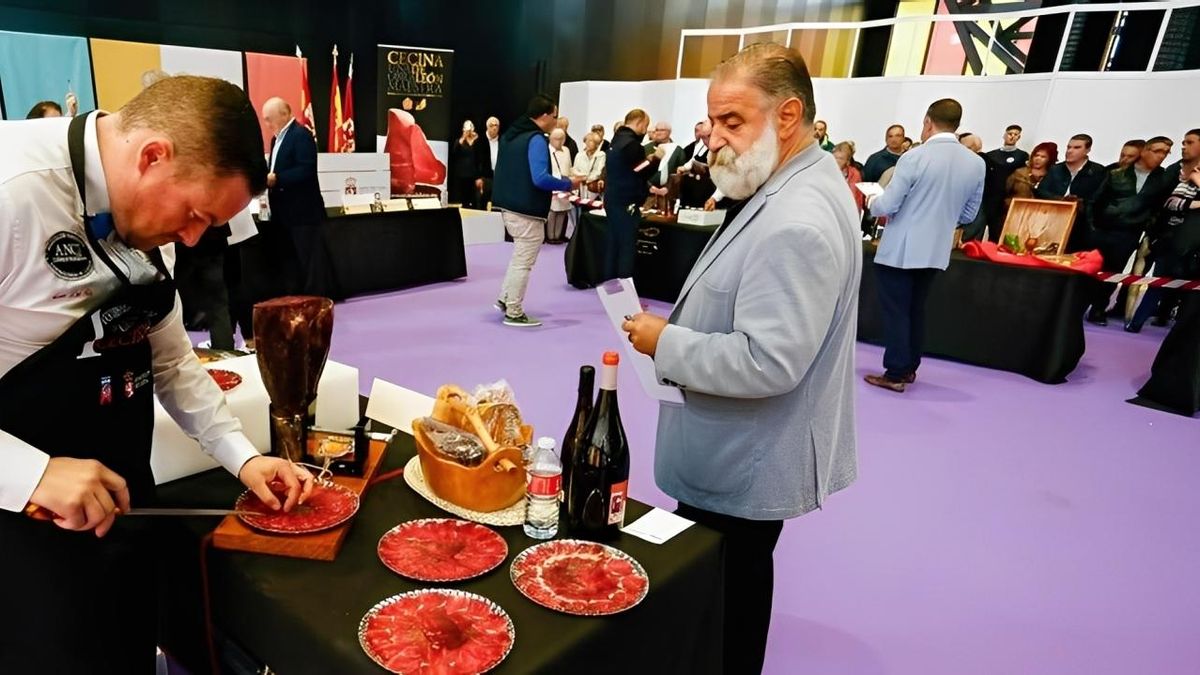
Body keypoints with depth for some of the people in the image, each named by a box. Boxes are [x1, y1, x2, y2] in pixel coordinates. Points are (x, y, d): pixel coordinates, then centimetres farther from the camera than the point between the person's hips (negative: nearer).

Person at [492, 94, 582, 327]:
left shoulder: (511, 134, 12)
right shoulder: (536, 140, -16)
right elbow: (540, 178, -25)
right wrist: (568, 184, -11)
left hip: (509, 205, 9)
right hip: (527, 210, -9)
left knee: (519, 256, 23)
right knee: (523, 262, 1)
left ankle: (505, 299, 25)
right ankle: (514, 313, 9)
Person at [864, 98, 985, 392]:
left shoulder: (914, 157, -16)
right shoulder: (977, 163, 2)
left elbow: (887, 207, -14)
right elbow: (968, 214, 9)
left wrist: (872, 203, 7)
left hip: (900, 250, -6)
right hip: (936, 251, 6)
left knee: (896, 310, 2)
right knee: (916, 309, 18)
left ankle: (895, 373, 5)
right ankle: (910, 367, 26)